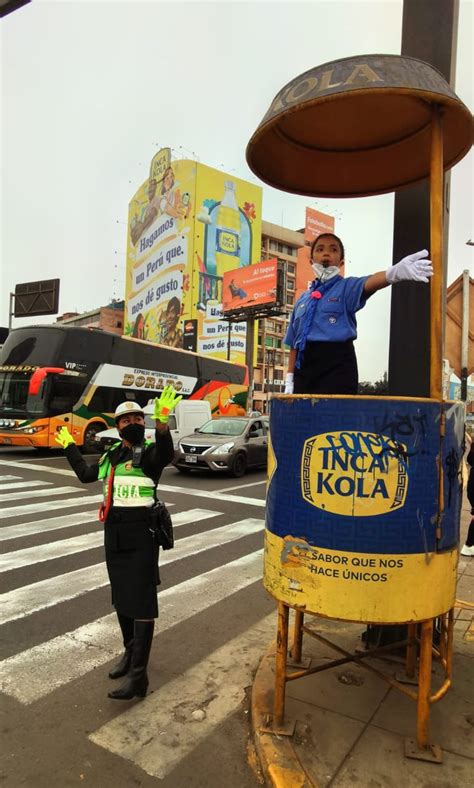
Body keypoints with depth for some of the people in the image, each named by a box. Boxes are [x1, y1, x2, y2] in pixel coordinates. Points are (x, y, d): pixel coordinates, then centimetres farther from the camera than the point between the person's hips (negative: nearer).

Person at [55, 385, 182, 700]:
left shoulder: (150, 451, -11)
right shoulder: (112, 454, 10)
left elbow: (166, 454, -37)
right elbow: (86, 474, 27)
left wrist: (162, 422, -55)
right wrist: (69, 446, 35)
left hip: (141, 535, -7)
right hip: (114, 535, 8)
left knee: (141, 603, -6)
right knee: (121, 599, 19)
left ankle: (138, 676, 0)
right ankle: (130, 652, 38)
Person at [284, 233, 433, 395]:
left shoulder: (346, 286, 6)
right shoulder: (303, 299, 19)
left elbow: (368, 284, -18)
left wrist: (394, 273, -41)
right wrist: (289, 380, 11)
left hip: (337, 365, -4)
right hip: (305, 367, 5)